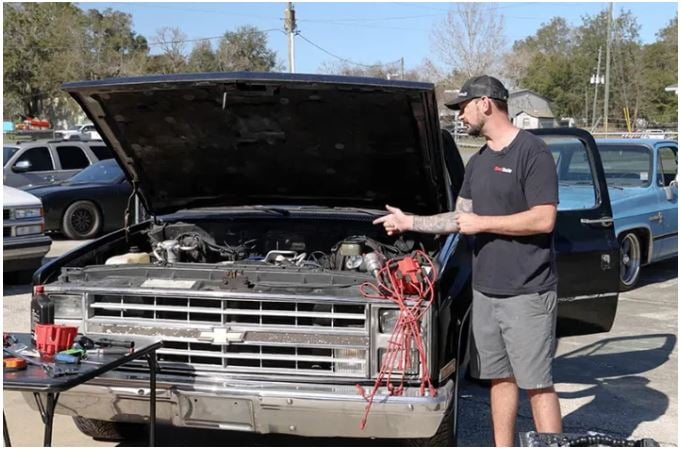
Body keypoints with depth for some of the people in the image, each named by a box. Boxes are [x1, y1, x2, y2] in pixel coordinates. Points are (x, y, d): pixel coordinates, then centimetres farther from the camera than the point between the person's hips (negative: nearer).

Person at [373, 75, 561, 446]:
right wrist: (409, 222, 17)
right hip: (486, 289, 8)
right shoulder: (477, 162, 15)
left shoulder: (531, 151, -11)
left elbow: (543, 219, -18)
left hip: (526, 291, -8)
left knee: (536, 382, -4)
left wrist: (482, 223, -14)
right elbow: (459, 218, 21)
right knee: (499, 376, 13)